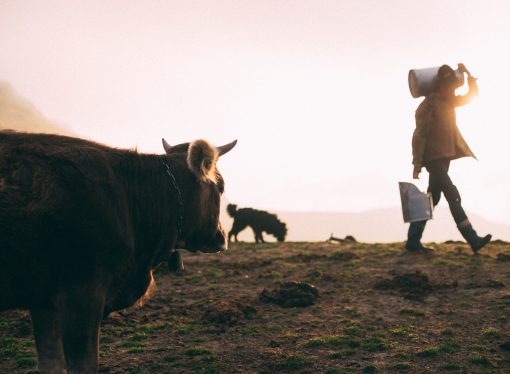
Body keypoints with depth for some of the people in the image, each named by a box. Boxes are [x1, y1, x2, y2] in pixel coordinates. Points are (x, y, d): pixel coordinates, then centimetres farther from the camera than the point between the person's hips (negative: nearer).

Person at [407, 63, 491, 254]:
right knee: (453, 196, -14)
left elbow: (472, 95, 21)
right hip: (434, 159, -9)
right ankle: (473, 240, -17)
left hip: (445, 158, 9)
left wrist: (468, 74, 7)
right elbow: (419, 135, -16)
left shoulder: (449, 102, 12)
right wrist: (417, 164, -18)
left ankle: (413, 240, 14)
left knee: (432, 199, 9)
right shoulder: (428, 105, -13)